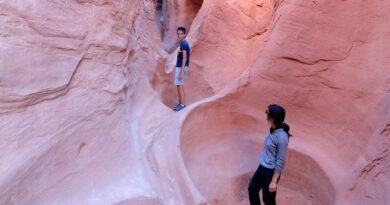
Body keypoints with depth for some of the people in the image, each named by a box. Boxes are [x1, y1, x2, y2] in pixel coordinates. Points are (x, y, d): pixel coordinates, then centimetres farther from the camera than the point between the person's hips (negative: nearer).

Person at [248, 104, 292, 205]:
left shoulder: (281, 137, -28)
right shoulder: (273, 130, -2)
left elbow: (280, 162, -22)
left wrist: (274, 181, -16)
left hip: (271, 172, -8)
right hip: (262, 167, 9)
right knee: (252, 188, 22)